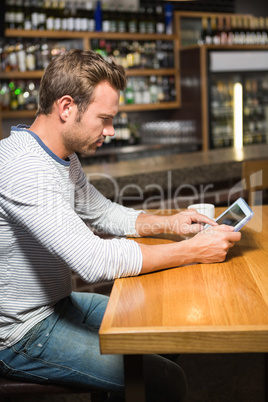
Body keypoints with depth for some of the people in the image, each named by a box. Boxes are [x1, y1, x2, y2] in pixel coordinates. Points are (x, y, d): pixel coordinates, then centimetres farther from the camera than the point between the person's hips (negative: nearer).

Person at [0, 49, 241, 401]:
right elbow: (95, 261, -35)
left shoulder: (64, 158, 4)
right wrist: (192, 251, -27)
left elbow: (103, 213, 16)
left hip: (55, 303, 10)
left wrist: (168, 224, 0)